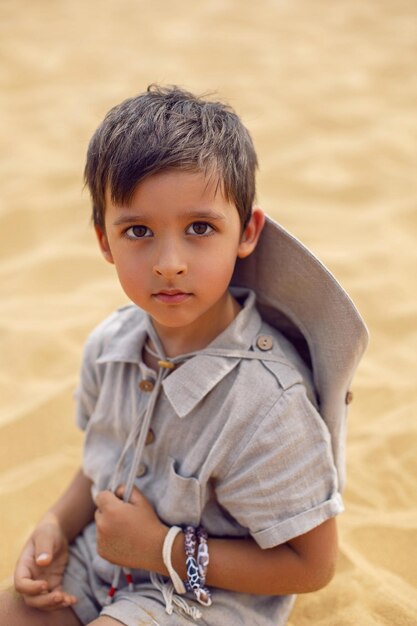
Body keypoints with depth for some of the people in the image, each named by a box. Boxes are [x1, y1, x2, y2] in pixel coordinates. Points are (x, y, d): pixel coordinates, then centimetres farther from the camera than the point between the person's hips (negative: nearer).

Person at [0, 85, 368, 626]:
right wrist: (59, 524, -8)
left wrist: (165, 548, -21)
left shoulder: (266, 401, -29)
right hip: (100, 562, 6)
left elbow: (311, 565, -22)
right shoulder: (110, 345, -8)